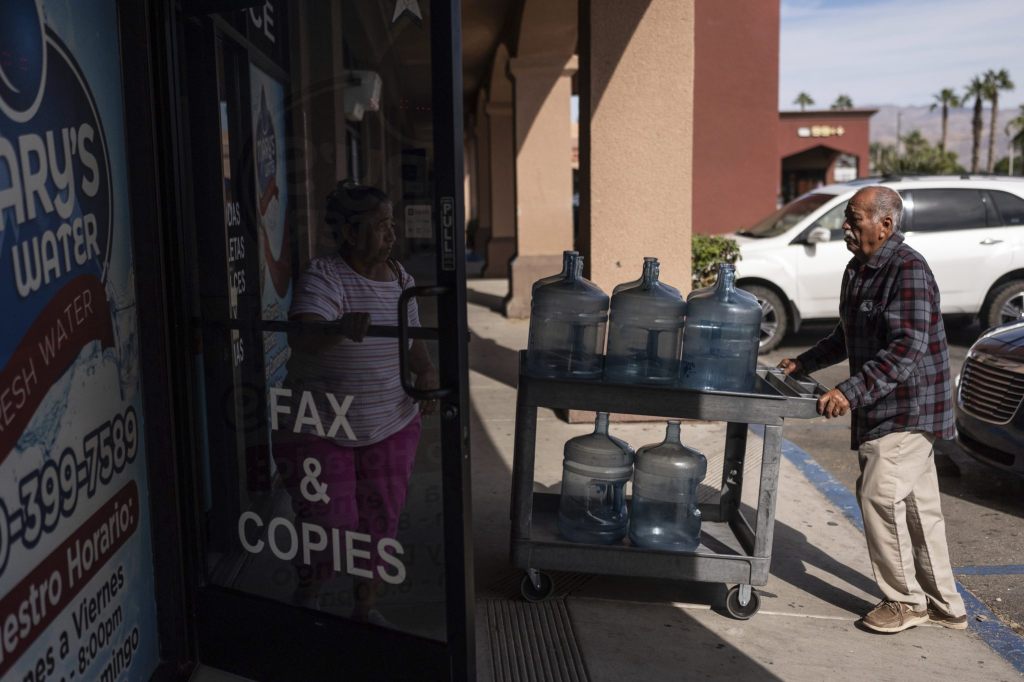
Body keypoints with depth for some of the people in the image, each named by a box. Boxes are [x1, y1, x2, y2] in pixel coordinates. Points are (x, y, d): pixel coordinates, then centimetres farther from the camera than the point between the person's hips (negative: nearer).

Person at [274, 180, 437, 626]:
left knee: (380, 521, 11)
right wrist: (340, 329, -55)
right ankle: (305, 598, 32)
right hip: (319, 429, -5)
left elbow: (414, 337, 16)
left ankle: (366, 606, 35)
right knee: (329, 526, -1)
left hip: (390, 425, 5)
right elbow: (301, 338, -34)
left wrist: (426, 372, -4)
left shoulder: (401, 278, 3)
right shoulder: (323, 277, -17)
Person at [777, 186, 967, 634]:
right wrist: (803, 364, 21)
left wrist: (851, 392, -31)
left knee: (881, 494, -10)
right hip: (883, 408, 9)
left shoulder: (908, 269, -17)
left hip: (909, 407, -9)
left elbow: (909, 347, -26)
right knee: (917, 503, 13)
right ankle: (944, 604, 24)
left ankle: (905, 600, 7)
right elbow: (848, 337, 26)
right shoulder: (858, 269, 12)